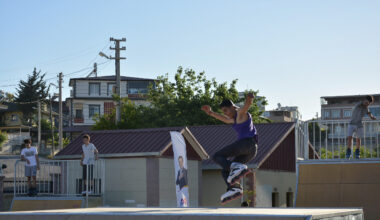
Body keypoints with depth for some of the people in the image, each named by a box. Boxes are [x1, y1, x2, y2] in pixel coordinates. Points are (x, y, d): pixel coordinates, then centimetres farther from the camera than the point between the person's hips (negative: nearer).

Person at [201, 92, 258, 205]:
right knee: (225, 171, 7)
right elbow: (225, 120, 47)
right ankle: (235, 188, -18)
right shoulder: (236, 119, 26)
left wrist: (249, 99, -46)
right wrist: (211, 113, 53)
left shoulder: (241, 112, -1)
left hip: (246, 142, -10)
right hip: (250, 151, 10)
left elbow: (247, 105, -24)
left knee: (217, 156, -10)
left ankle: (238, 167, -31)